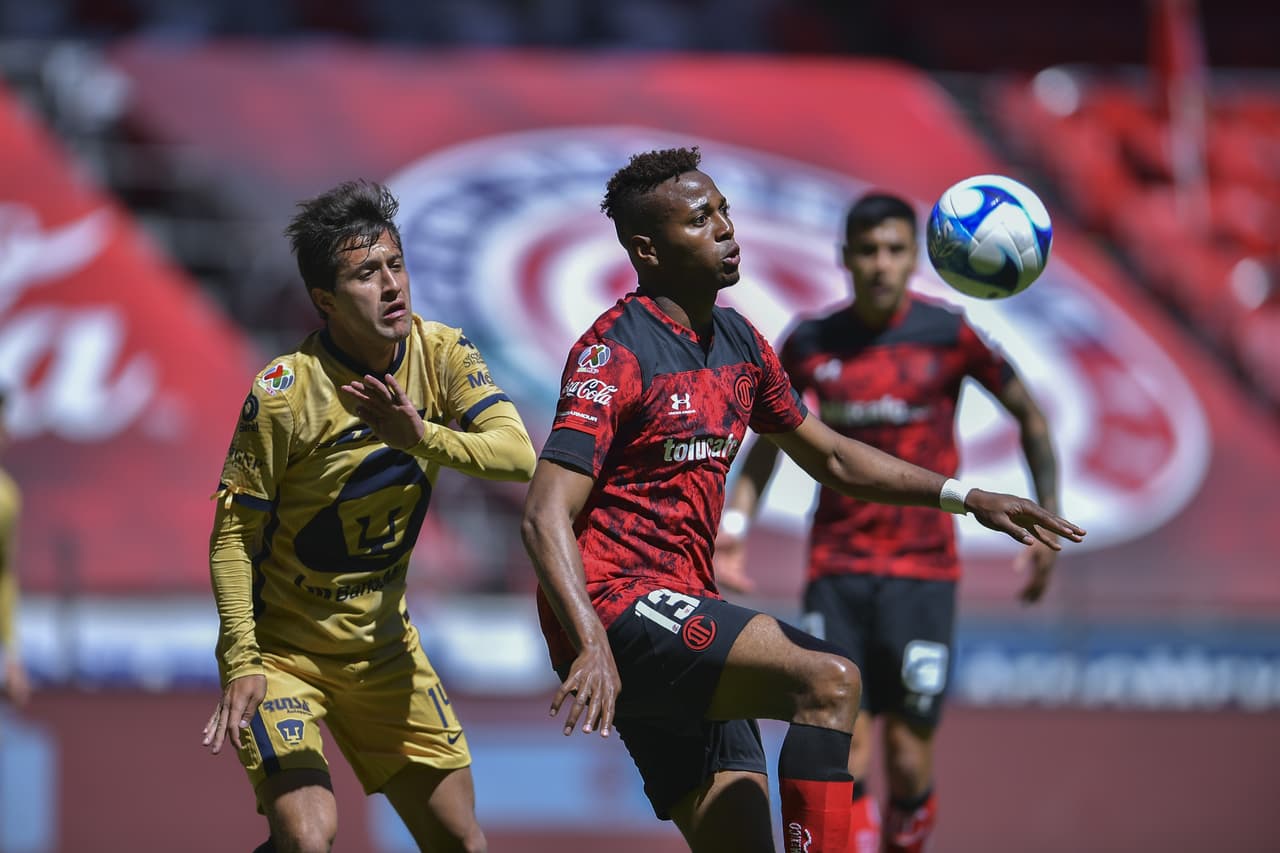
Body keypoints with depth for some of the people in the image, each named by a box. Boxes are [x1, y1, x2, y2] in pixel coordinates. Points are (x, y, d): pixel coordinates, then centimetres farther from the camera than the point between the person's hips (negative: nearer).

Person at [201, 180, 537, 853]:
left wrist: (421, 437, -36)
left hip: (384, 646, 5)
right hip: (283, 648, -5)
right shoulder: (283, 391, -21)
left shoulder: (442, 355, -7)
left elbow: (518, 455, -19)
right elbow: (232, 536, -15)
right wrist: (240, 663, -22)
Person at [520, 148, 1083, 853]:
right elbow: (546, 516, -19)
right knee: (829, 682, -26)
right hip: (618, 608, -9)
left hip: (684, 621, 9)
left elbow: (830, 457, 28)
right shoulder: (615, 350, -11)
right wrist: (593, 647, -32)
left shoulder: (739, 343, 15)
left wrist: (965, 497, 19)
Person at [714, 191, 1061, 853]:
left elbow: (1028, 415, 7)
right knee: (840, 759, -10)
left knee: (909, 761, -3)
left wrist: (1047, 523, 2)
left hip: (922, 573, -1)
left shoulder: (948, 335, -4)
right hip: (836, 570, 1)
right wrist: (735, 520, 6)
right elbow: (772, 431, 18)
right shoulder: (810, 345, 2)